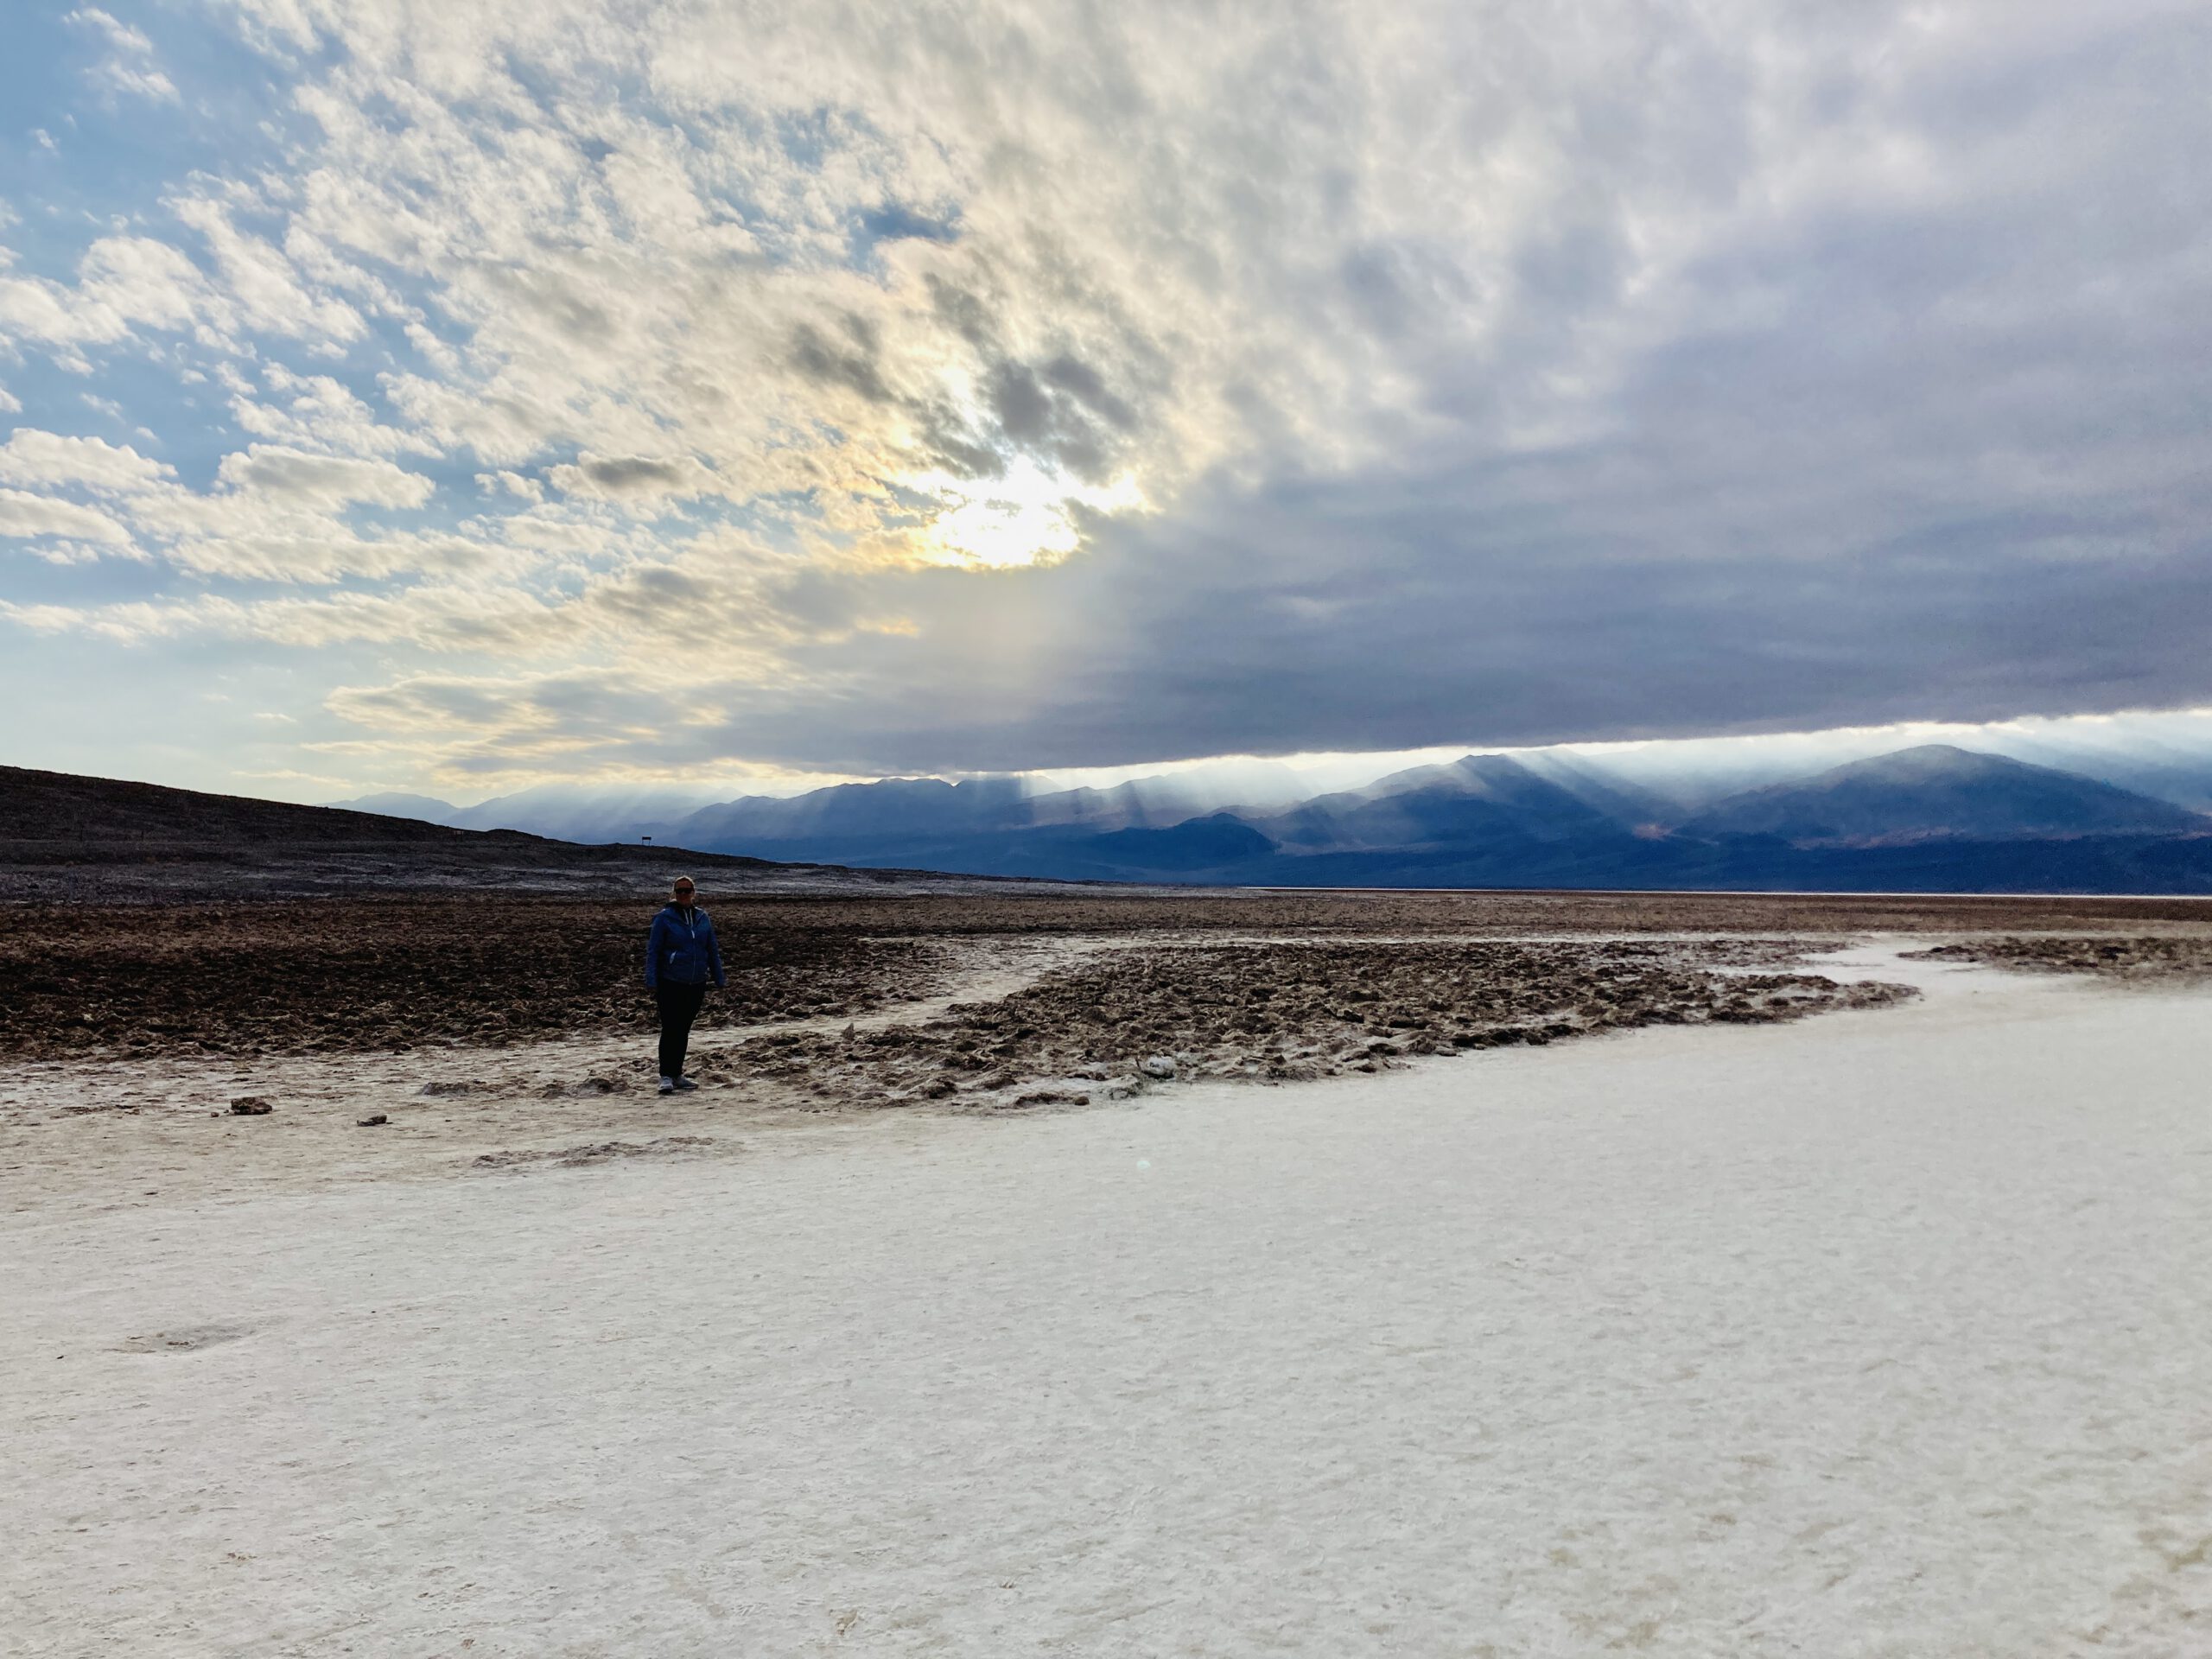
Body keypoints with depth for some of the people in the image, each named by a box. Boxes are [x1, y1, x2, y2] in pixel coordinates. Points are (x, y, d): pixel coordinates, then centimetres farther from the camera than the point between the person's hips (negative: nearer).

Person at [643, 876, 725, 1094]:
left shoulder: (702, 918, 7)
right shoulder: (664, 918, -5)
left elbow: (712, 951, 13)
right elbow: (653, 951, -5)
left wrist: (719, 980, 11)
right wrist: (651, 982, -12)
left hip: (696, 985, 4)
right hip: (670, 984, -4)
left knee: (683, 1031, 11)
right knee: (670, 1029, -7)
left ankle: (677, 1075, 20)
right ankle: (666, 1076, -3)